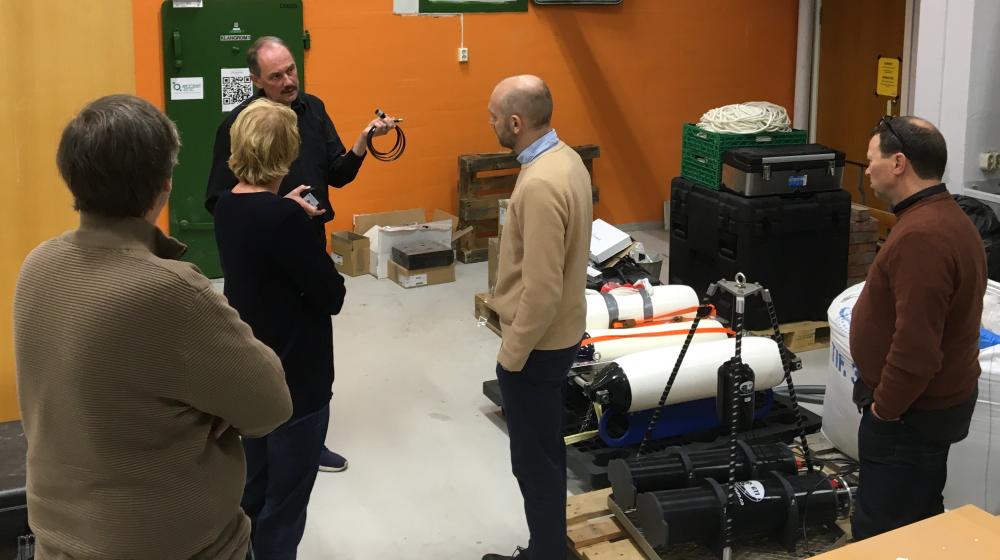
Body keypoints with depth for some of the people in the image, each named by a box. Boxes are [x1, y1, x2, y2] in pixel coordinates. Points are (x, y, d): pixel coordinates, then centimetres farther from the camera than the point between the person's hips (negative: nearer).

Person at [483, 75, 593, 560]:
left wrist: (511, 354, -17)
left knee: (535, 458, 5)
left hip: (537, 344, -10)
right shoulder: (565, 158, 4)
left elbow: (541, 290, -28)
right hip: (556, 335, 10)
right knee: (543, 452, 21)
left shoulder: (540, 185, -28)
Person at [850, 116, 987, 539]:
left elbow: (916, 345, -29)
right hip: (936, 401, 11)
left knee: (882, 535, -2)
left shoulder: (921, 235, -27)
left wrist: (884, 407, -16)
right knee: (917, 524, 21)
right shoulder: (945, 216, 9)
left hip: (912, 413, -11)